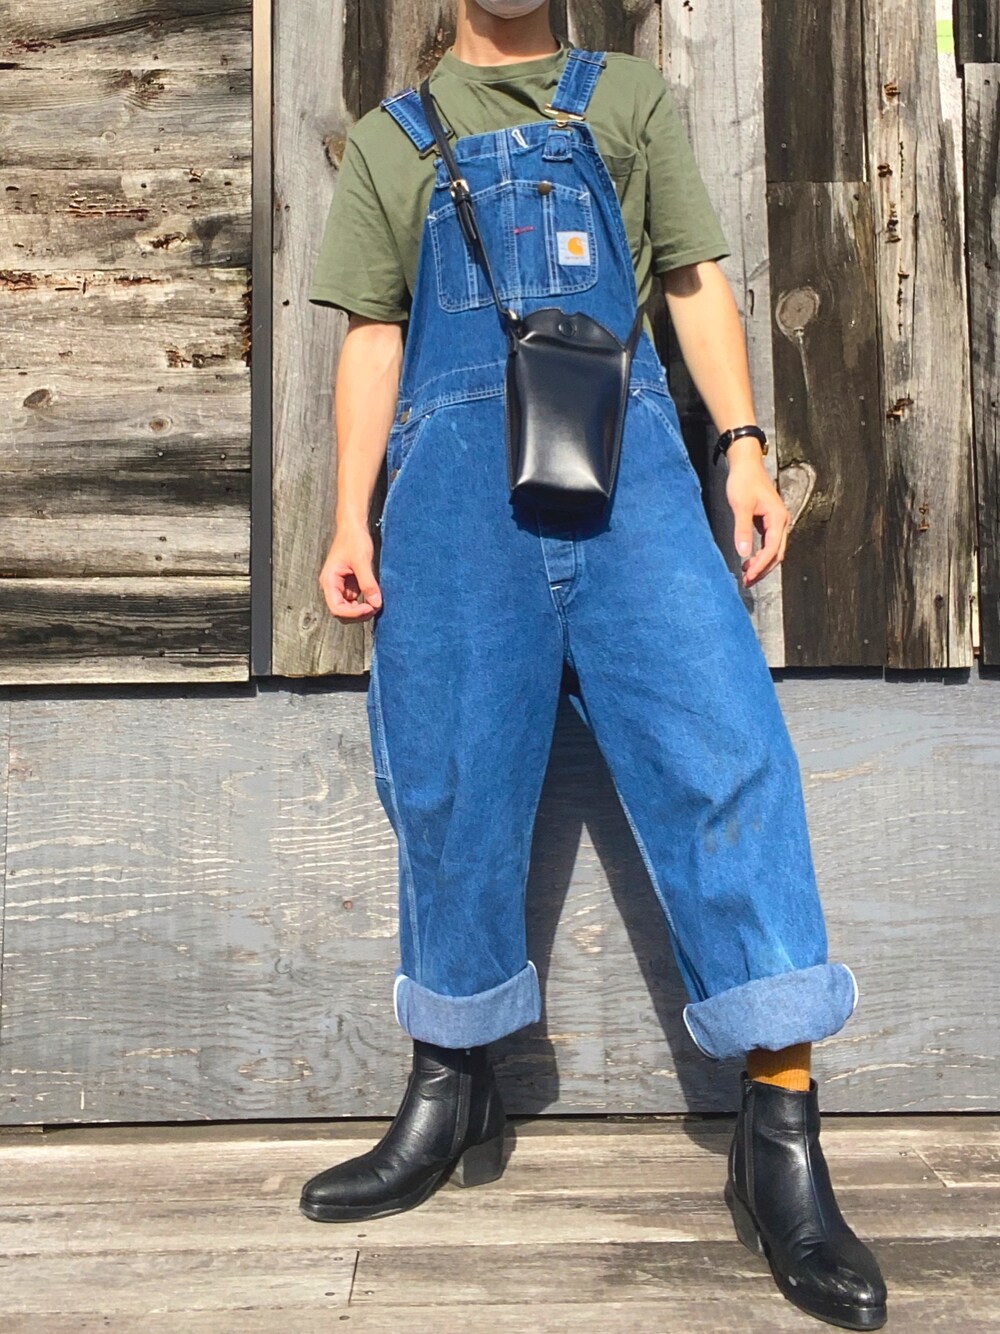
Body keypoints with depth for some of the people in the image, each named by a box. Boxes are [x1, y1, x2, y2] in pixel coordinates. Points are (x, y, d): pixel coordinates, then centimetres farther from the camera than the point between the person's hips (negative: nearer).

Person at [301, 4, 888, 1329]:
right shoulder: (391, 138, 23)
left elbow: (696, 282, 16)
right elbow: (374, 336, 17)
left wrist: (745, 448, 1)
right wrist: (351, 519, 6)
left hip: (626, 466, 0)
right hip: (455, 479, 1)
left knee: (724, 753, -14)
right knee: (451, 785, 1)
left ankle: (783, 1134, -7)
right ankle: (451, 1097, 18)